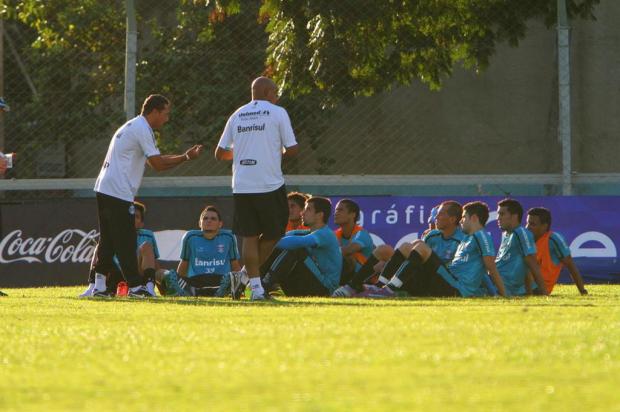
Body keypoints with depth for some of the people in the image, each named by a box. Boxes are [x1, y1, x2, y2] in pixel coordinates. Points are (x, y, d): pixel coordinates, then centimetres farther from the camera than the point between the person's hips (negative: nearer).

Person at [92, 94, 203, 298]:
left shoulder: (132, 126, 22)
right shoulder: (142, 129, -10)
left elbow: (155, 160, 22)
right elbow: (158, 164, -11)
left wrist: (184, 155, 14)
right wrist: (185, 158, -3)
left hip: (104, 189, 10)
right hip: (119, 193, -10)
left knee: (107, 240, 11)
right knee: (125, 241, -6)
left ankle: (99, 286, 9)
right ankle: (135, 286, -5)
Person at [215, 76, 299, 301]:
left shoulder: (237, 115, 11)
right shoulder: (277, 113, -1)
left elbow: (220, 153, 13)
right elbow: (293, 149, -5)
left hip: (241, 187, 4)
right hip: (270, 185, -4)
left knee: (249, 236, 6)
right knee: (273, 232, 13)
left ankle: (255, 285, 0)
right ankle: (250, 273, 4)